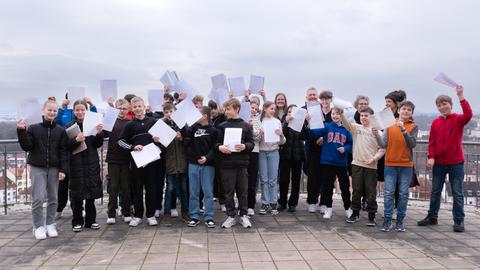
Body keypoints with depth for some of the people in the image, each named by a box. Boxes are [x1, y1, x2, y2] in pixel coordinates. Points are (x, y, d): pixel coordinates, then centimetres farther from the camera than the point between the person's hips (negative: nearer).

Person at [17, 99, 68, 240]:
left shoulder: (60, 130, 2)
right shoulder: (33, 128, 0)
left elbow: (63, 152, 1)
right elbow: (26, 147, -3)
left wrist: (63, 169, -6)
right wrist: (21, 131, -16)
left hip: (54, 168, 2)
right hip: (37, 168, -1)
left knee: (53, 198, 7)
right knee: (38, 198, -5)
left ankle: (50, 224, 20)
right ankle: (38, 226, 8)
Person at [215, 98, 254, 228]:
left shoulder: (245, 125, 4)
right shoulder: (222, 126, 5)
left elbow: (251, 143, 4)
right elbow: (216, 142, 6)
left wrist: (244, 146, -16)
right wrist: (220, 147, -15)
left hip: (242, 164, 0)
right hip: (226, 164, 0)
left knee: (242, 191, 8)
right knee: (228, 192, 6)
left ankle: (244, 215, 22)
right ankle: (231, 216, 17)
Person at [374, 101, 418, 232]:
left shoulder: (413, 127, 3)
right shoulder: (390, 125, 6)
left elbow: (412, 144, -10)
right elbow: (384, 145, 0)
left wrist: (403, 130, -21)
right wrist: (377, 135, -19)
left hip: (406, 165, 0)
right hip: (390, 164, 1)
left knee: (403, 194, 4)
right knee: (388, 193, 0)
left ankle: (400, 221, 13)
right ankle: (387, 220, 7)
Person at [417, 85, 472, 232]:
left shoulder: (458, 119, -4)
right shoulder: (435, 122, 4)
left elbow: (468, 115, -27)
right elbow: (432, 142, 3)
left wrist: (461, 97, -32)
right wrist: (431, 157, -9)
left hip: (456, 163, -3)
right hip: (438, 163, 3)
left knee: (457, 193, 2)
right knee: (435, 192, 12)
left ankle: (459, 221, 11)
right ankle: (432, 217, 24)